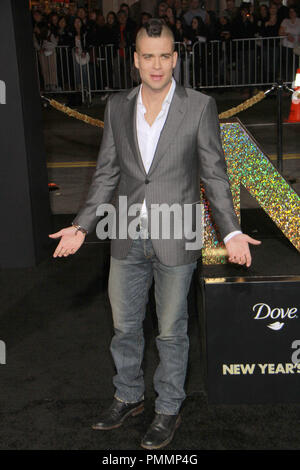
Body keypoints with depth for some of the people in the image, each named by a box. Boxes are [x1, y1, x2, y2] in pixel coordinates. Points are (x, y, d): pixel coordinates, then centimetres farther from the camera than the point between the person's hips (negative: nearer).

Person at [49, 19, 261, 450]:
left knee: (171, 332, 11)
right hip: (127, 239, 4)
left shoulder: (200, 107, -6)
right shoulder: (117, 107, 4)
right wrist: (82, 226, 0)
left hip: (175, 241, -3)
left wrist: (231, 232, -14)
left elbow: (214, 175, -4)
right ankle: (128, 398, 40)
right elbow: (107, 174, 7)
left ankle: (169, 410, 32)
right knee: (124, 326, 17)